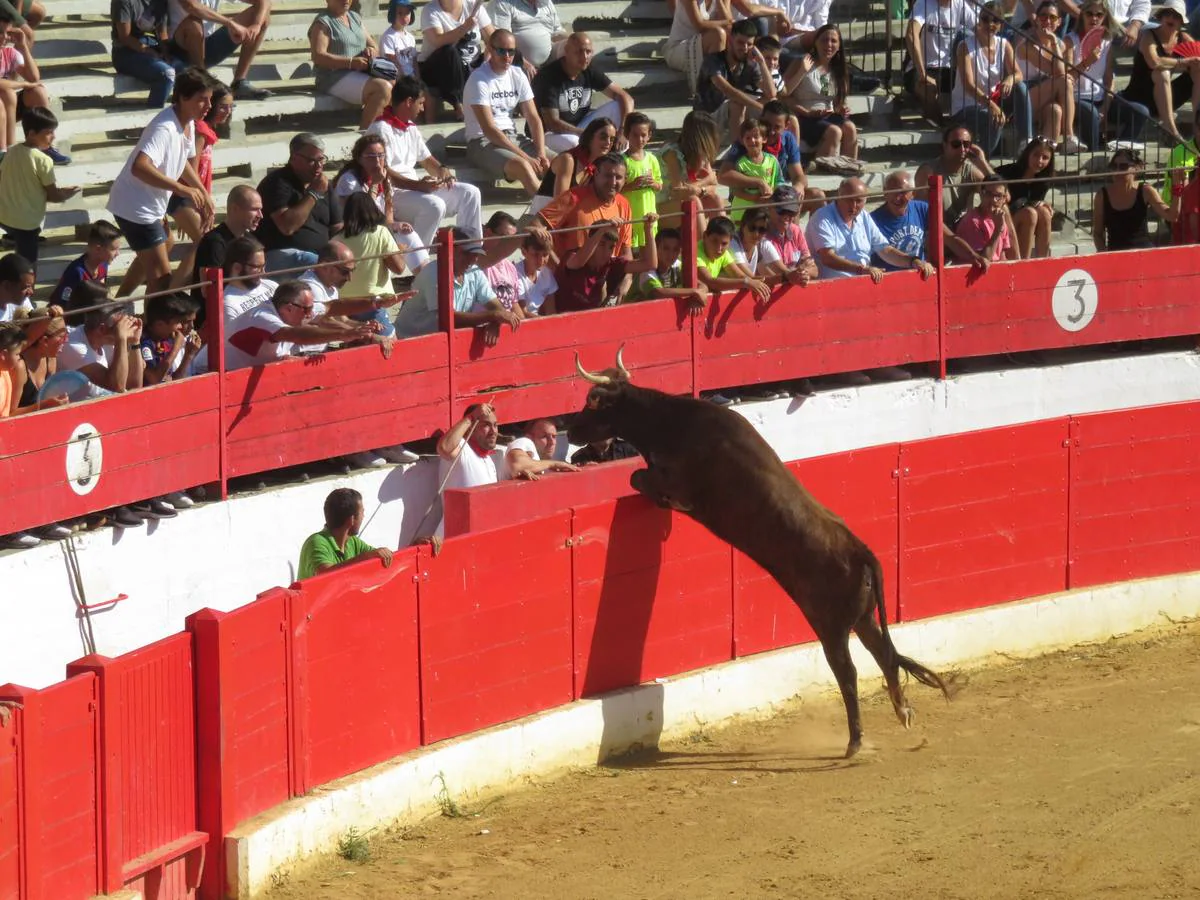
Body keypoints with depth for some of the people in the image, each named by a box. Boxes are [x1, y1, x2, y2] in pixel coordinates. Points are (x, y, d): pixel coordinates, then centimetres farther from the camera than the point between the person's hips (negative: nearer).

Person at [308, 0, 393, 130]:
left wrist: (371, 50, -4)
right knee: (383, 88, -27)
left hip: (361, 74, 8)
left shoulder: (356, 17, 18)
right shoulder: (322, 23, -5)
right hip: (335, 78, -8)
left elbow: (372, 43, 22)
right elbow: (318, 57, -16)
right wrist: (351, 62, -22)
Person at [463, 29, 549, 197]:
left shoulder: (517, 76, 8)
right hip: (483, 142, -7)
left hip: (512, 138, 7)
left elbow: (534, 118, 7)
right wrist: (525, 156, -22)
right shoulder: (479, 80, -13)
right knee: (521, 165, -36)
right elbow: (488, 128, -19)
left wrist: (541, 155, -10)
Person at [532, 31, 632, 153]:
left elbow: (624, 98, -4)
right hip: (550, 134, -6)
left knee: (618, 107, -12)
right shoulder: (548, 75, -22)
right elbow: (552, 123, -27)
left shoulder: (590, 71, -4)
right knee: (571, 142, -40)